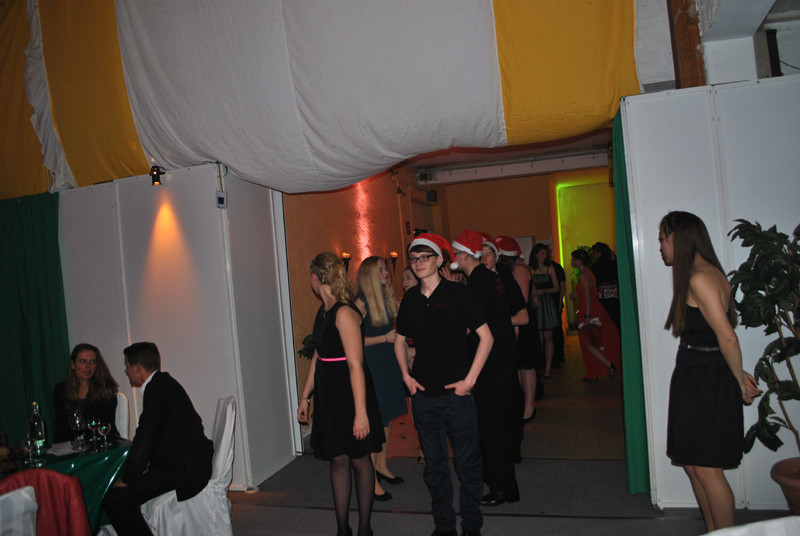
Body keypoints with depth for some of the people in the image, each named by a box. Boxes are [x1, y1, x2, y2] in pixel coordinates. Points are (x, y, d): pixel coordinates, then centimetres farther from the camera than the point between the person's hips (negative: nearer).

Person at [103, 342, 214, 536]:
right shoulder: (163, 382, 14)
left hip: (185, 469, -11)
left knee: (115, 499, -18)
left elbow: (146, 436, -20)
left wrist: (127, 479, -12)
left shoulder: (157, 389, -17)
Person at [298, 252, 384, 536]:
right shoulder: (323, 311, 8)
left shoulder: (345, 313, -19)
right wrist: (304, 396, 18)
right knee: (338, 459, 13)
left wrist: (360, 412, -25)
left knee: (359, 459, 7)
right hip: (328, 395, 8)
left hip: (351, 394, -8)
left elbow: (356, 365, -23)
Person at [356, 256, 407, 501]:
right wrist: (385, 338, -17)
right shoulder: (362, 302, -14)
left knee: (387, 417, 15)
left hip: (388, 362, 8)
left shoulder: (387, 297, 8)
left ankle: (381, 466, 31)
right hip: (370, 364, -8)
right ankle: (371, 478, 8)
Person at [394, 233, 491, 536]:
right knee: (434, 464, 14)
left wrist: (469, 380, -11)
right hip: (423, 395, 4)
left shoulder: (458, 294, -7)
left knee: (467, 462, 6)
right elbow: (400, 340, 18)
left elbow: (486, 337, -7)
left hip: (456, 393, -3)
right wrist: (406, 375, 6)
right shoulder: (410, 299, 5)